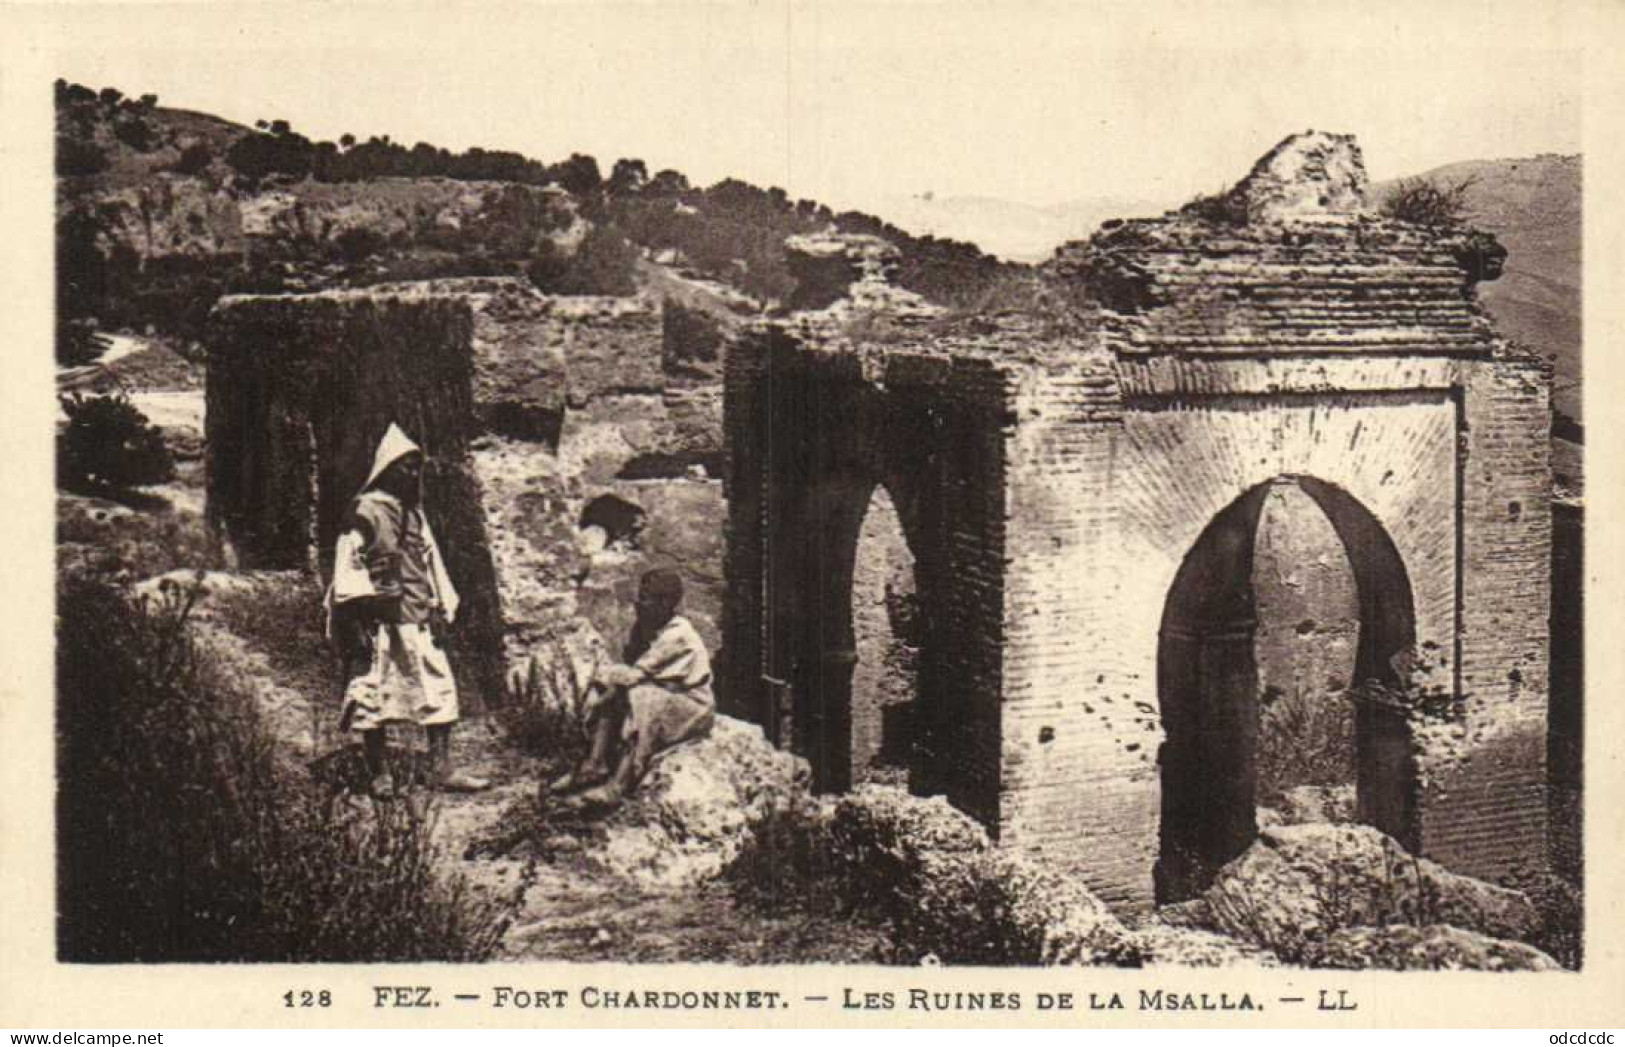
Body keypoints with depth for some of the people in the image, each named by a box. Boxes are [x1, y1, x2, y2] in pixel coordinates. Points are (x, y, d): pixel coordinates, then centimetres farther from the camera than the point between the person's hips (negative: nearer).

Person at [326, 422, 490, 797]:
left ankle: (442, 769, 2)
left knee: (439, 689, 0)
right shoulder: (365, 512, -4)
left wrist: (440, 609, 13)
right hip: (379, 621, -7)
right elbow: (349, 566, -8)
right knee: (374, 693, -1)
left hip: (418, 618, 7)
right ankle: (379, 774, 9)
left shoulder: (415, 513, 17)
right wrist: (356, 619, -14)